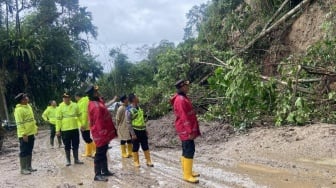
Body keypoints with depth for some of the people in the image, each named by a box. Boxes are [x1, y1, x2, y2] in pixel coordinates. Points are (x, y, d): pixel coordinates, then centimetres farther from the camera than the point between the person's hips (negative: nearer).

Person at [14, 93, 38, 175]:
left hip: (31, 133, 9)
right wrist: (23, 134, -23)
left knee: (29, 151, 14)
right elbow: (19, 124, -20)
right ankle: (23, 169, 6)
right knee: (24, 152, -2)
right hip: (24, 135, -9)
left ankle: (29, 167, 24)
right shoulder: (19, 110, -17)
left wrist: (35, 128, 17)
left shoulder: (28, 106, 11)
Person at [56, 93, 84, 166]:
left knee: (75, 145, 10)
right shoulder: (60, 107, -4)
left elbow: (79, 115, 12)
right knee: (67, 146, 6)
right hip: (65, 130, -2)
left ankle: (76, 159, 21)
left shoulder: (75, 105, 3)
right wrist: (58, 130, -10)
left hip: (75, 128, 2)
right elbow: (58, 119, -6)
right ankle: (68, 161, 17)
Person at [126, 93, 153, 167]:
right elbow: (128, 123, -15)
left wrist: (145, 129, 17)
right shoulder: (129, 110, -14)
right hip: (135, 131, -6)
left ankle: (148, 161, 17)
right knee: (135, 147, 5)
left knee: (145, 146, 9)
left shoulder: (139, 107, 9)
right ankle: (136, 162, 18)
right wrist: (133, 134, -17)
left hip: (142, 130, 6)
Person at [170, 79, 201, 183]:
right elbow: (183, 117, -22)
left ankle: (187, 172, 23)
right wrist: (190, 131, -23)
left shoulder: (183, 98, 15)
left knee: (186, 150, 14)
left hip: (186, 129, 10)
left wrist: (192, 130, 22)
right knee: (189, 151, -8)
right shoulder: (180, 100, -17)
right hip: (185, 130, -10)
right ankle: (187, 175, -2)